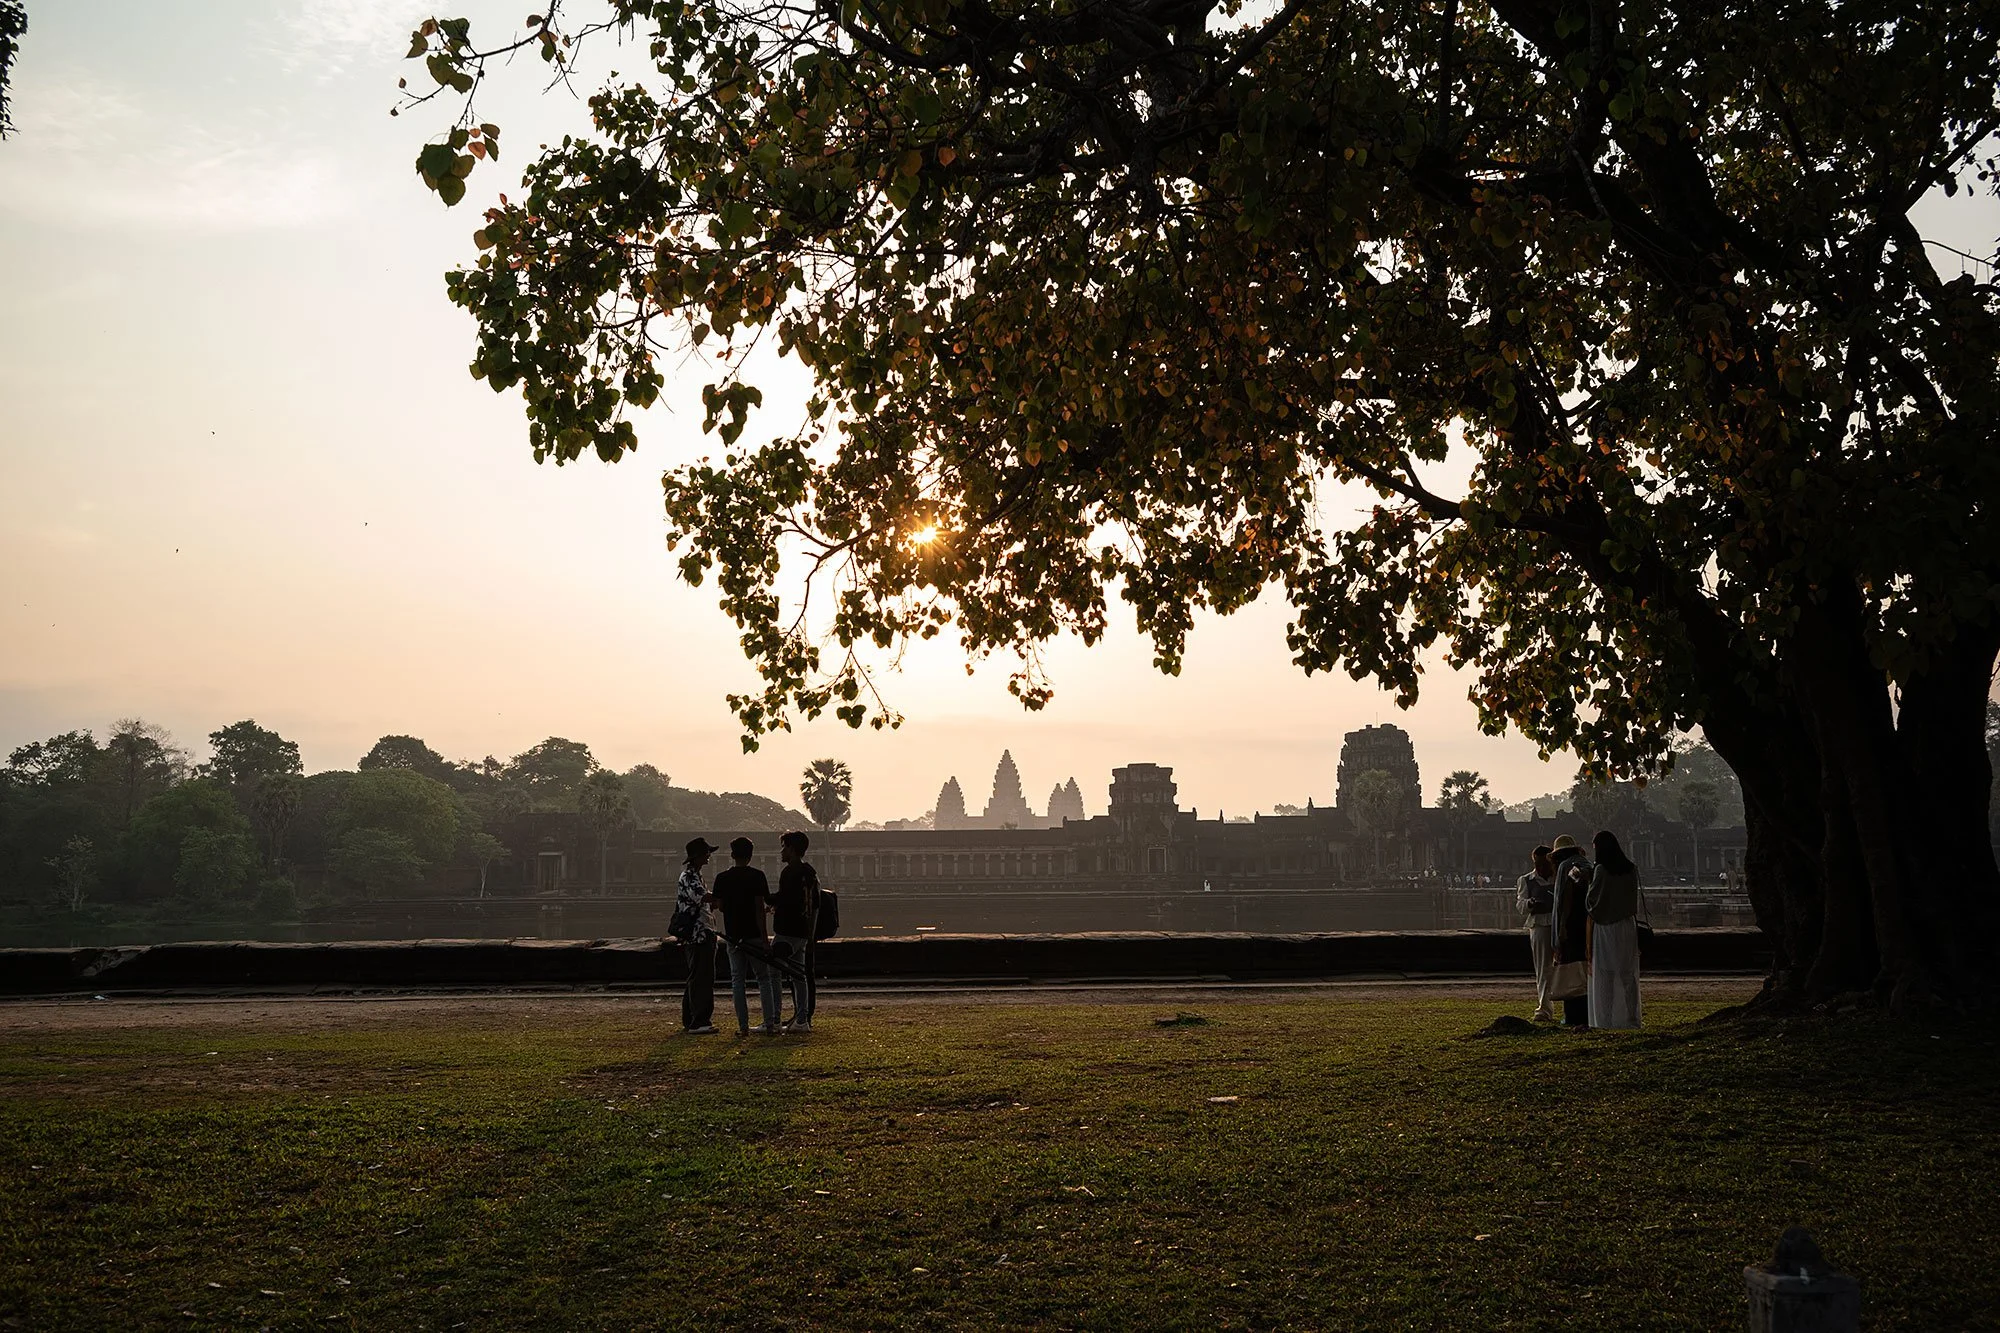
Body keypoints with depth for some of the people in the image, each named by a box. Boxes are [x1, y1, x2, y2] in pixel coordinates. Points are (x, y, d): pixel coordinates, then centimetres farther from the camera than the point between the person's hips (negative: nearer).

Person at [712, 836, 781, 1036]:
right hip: (754, 935, -2)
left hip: (732, 935, 2)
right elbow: (760, 907, -12)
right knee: (763, 978, 5)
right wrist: (764, 938, -11)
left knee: (738, 980, 7)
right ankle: (770, 1024, -1)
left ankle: (743, 1026, 3)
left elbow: (719, 906, 4)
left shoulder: (722, 878, 1)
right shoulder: (757, 876, -7)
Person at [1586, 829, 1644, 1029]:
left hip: (1605, 928, -5)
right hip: (1628, 926, 5)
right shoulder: (1631, 869, 4)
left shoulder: (1601, 871, -14)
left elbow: (1591, 901, -11)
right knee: (1628, 975, 11)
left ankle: (1605, 1022, 2)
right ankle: (1631, 1018, 12)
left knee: (1604, 977, 1)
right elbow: (1634, 900, 11)